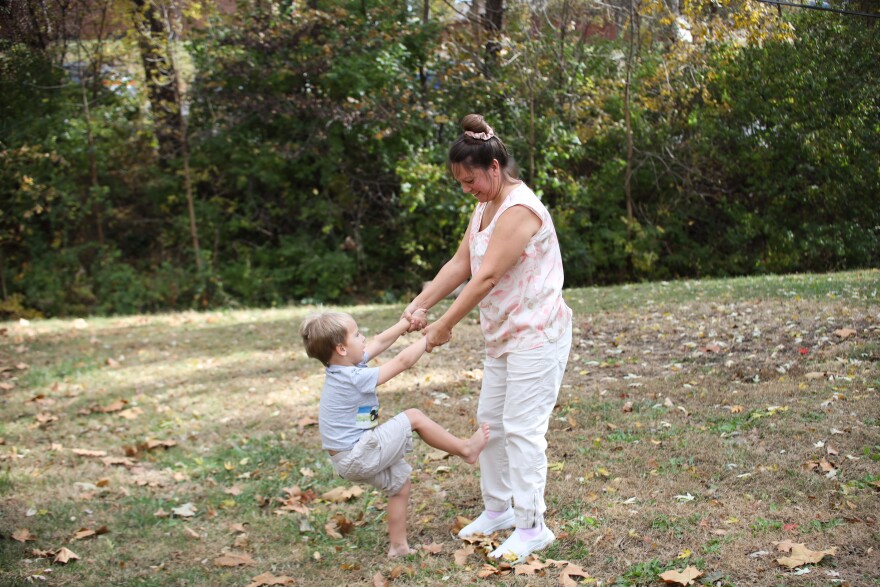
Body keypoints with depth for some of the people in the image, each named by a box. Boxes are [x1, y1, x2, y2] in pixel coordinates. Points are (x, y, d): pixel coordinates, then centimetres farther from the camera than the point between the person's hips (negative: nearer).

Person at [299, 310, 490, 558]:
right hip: (358, 458, -10)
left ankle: (398, 546, 28)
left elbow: (379, 342, 14)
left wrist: (406, 323, 11)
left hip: (350, 458, 10)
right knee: (414, 417, -7)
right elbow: (402, 362, -17)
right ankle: (465, 449, 6)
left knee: (400, 482, 21)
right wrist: (429, 338, -6)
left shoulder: (342, 367, 2)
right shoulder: (356, 378, -24)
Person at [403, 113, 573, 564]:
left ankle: (532, 527, 3)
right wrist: (420, 303, -4)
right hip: (504, 336, 10)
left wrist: (444, 326, -19)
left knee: (522, 428, -7)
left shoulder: (519, 209, -22)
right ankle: (497, 510, 28)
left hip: (536, 335, -10)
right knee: (490, 420, 15)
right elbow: (460, 264, 7)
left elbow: (487, 277, -24)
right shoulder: (486, 208, 9)